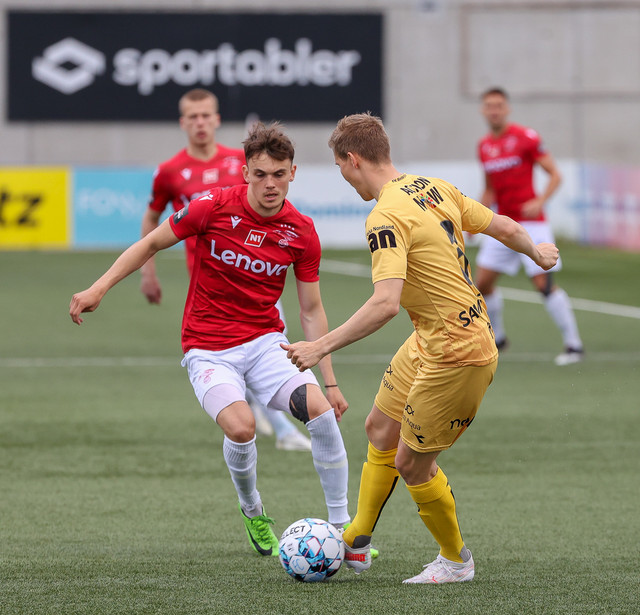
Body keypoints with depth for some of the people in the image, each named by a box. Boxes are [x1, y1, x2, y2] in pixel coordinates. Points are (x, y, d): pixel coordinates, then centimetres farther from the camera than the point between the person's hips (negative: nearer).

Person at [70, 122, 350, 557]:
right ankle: (252, 512, 4)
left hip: (266, 342, 3)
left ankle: (342, 528, -7)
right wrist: (99, 288, -4)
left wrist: (330, 381, 3)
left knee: (321, 410, -22)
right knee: (240, 426, -29)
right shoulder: (213, 208, -12)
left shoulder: (302, 233, -3)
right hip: (208, 348, -3)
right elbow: (151, 244, 3)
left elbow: (311, 311, 5)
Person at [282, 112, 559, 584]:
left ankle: (455, 559, 23)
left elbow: (385, 303, -34)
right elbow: (504, 227, 13)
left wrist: (323, 347, -32)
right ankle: (356, 543, 32)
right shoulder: (435, 188, 4)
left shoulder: (386, 218, -23)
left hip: (458, 357, -10)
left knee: (411, 464, 3)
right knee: (381, 429, 20)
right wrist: (537, 251, 34)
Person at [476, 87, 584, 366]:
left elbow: (555, 175, -7)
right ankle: (497, 337, 25)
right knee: (483, 283, 3)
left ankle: (574, 344, -7)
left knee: (544, 283, -14)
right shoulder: (484, 146, 10)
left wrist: (539, 201, -23)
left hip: (530, 222, -6)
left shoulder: (526, 137, -8)